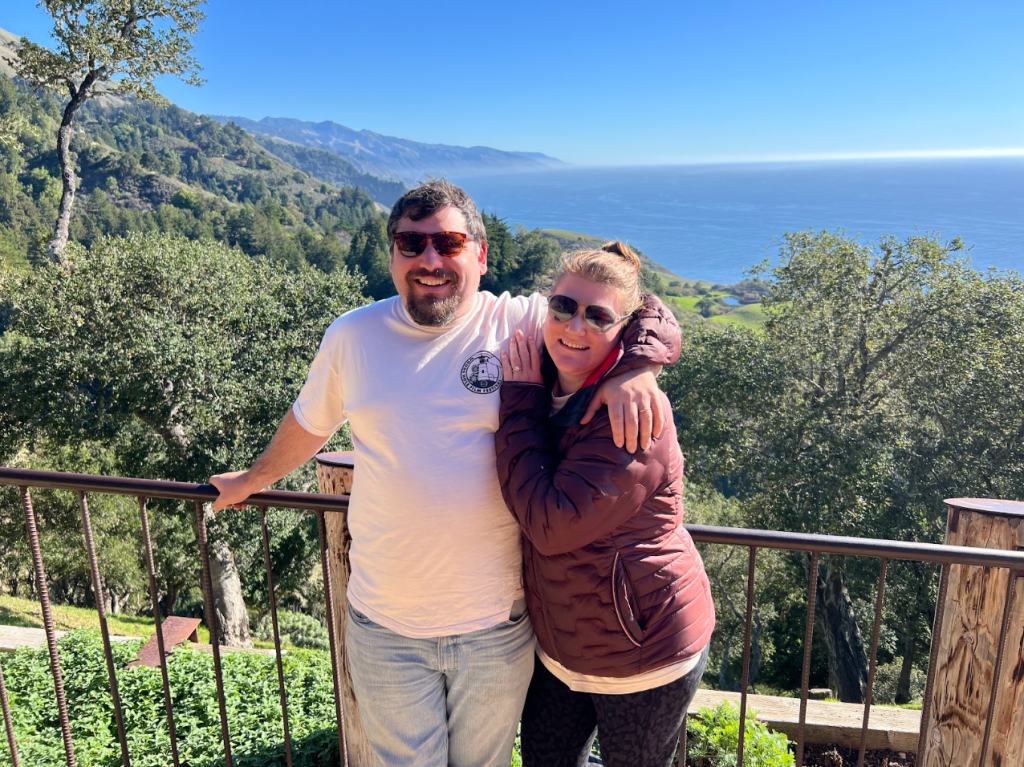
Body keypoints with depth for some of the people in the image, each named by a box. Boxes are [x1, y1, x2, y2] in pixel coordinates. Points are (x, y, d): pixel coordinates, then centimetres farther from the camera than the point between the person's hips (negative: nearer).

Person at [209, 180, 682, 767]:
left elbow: (654, 321, -7)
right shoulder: (353, 335, -2)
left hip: (498, 628, -1)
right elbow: (310, 423, 16)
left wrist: (634, 369, -28)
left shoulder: (524, 324, -9)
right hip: (384, 629, 1)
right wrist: (253, 480, 30)